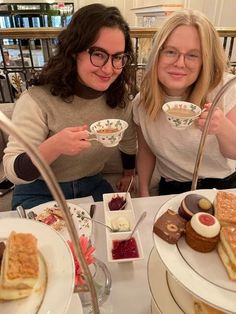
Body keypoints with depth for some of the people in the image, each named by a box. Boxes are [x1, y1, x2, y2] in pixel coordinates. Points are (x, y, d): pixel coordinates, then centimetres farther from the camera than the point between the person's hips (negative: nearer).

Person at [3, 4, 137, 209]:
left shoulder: (120, 96, -9)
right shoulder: (38, 101, -23)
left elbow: (129, 141, 9)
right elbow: (13, 172, -24)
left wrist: (128, 174, 21)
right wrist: (54, 146, -42)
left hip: (93, 186, 4)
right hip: (41, 193, -3)